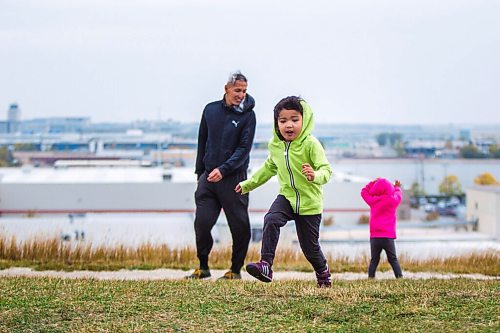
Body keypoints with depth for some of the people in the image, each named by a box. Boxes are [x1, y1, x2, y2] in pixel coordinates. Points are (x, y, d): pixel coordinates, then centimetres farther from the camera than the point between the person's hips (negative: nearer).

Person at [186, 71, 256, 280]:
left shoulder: (247, 115, -4)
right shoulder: (210, 110, 7)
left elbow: (244, 148, -11)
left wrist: (223, 170, -21)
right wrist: (199, 171, 15)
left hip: (234, 178, -3)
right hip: (208, 177, 3)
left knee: (239, 226, 1)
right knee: (202, 223, -2)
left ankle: (236, 269, 15)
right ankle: (203, 267, 13)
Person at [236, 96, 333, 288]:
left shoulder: (311, 144, -18)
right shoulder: (275, 145, 0)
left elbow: (326, 170, -23)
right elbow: (269, 167, 19)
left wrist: (315, 176, -45)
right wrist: (249, 184, 24)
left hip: (310, 202, -4)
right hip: (286, 196, 4)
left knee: (309, 245, 6)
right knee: (271, 220, -27)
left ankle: (323, 273, 35)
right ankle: (266, 266, -29)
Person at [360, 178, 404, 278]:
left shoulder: (372, 200, 2)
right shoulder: (393, 200, -2)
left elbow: (364, 192, 19)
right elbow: (398, 195, 21)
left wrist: (372, 183, 23)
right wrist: (397, 188, 40)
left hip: (374, 237, 1)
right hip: (388, 237, -1)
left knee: (374, 260, 8)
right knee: (393, 260, 6)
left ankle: (370, 278, -2)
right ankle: (400, 277, -2)